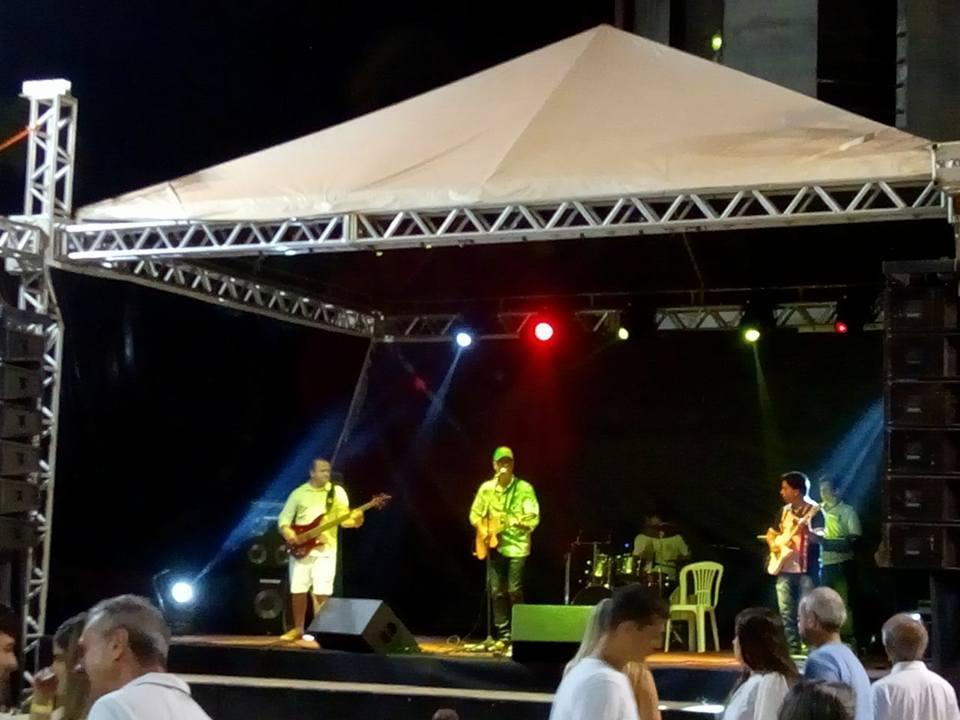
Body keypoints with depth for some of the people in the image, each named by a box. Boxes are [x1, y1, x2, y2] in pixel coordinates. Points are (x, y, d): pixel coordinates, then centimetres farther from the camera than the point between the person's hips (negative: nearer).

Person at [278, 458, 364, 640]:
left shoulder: (337, 491, 5)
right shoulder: (299, 493, 8)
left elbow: (344, 518, -3)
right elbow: (284, 517, 8)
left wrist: (355, 520, -24)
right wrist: (287, 532, -12)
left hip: (325, 548, -1)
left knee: (322, 592, -8)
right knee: (297, 590, 4)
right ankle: (298, 628, 18)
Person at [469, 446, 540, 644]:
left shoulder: (524, 488, -4)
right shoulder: (486, 488, 7)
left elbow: (534, 517, -8)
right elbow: (475, 514, 14)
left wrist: (520, 522, -28)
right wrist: (484, 529, -4)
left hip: (517, 546, -4)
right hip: (494, 546, 4)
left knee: (514, 590, -10)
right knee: (497, 591, 3)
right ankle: (503, 634, 11)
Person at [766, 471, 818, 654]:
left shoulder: (814, 510, -6)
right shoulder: (784, 511, 14)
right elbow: (771, 533, 24)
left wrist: (806, 528, -31)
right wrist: (774, 543, 4)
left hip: (806, 570, -6)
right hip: (785, 569, 6)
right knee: (787, 614, 5)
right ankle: (793, 649, 11)